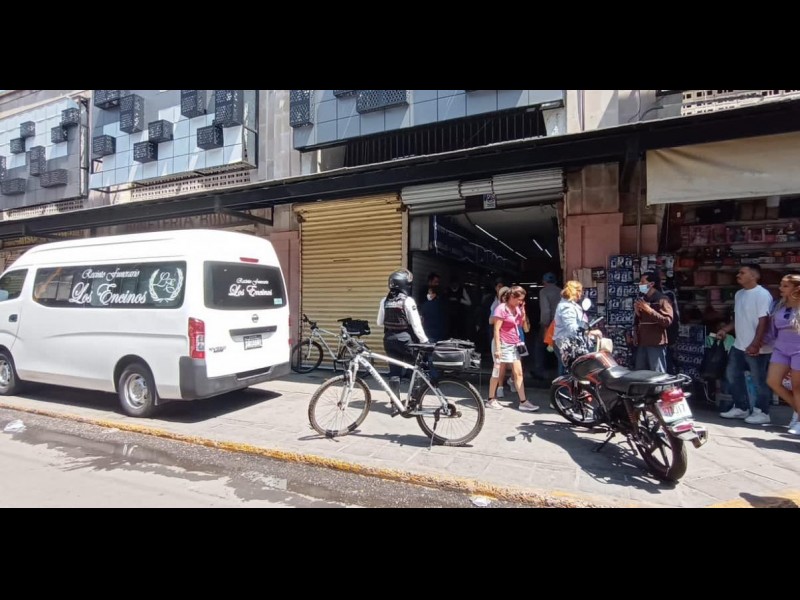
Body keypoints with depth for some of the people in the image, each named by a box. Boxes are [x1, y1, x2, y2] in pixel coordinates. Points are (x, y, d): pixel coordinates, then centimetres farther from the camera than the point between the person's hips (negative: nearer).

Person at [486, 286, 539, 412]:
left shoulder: (517, 308, 9)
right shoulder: (502, 308, -13)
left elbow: (520, 324, 11)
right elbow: (496, 329, -16)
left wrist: (523, 311, -2)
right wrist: (497, 348, -20)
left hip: (514, 345, 7)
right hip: (503, 345, -7)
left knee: (518, 373, 5)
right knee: (498, 373, 3)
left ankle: (523, 402, 9)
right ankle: (491, 400, 15)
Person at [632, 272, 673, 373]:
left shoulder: (662, 300, -4)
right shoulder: (641, 300, 18)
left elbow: (668, 321, -15)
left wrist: (649, 309, -18)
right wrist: (635, 332, 3)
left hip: (656, 344, -7)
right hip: (642, 343, 7)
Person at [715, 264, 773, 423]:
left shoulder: (762, 294, -15)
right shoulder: (739, 294, 11)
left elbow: (764, 321, -19)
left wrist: (755, 344, -23)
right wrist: (725, 329, 7)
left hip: (756, 348, -9)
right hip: (739, 345, 9)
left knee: (759, 381, 4)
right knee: (732, 375, 14)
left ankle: (762, 412, 17)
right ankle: (741, 408, 27)